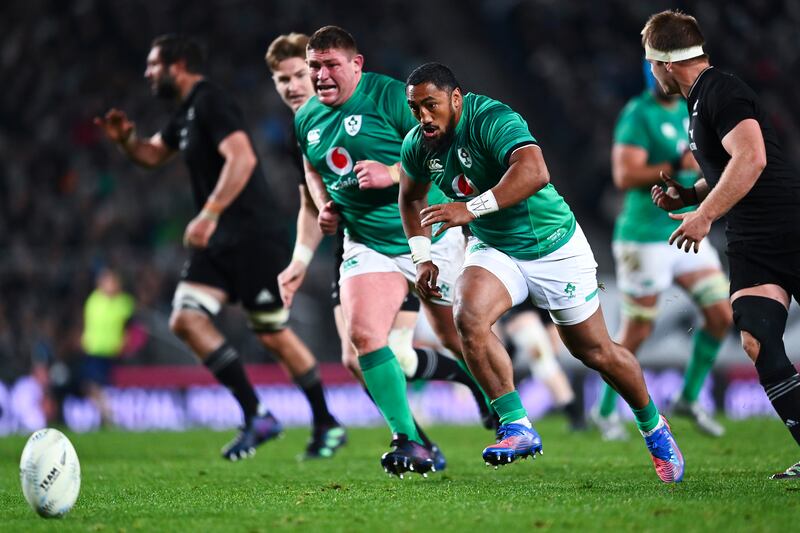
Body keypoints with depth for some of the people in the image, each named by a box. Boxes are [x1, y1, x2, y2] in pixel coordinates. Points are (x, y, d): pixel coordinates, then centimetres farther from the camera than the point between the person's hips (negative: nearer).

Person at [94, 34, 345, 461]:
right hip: (219, 243, 9)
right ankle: (255, 417, -4)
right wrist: (125, 140, 9)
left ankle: (328, 426, 12)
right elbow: (152, 155, 31)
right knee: (186, 319, -6)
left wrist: (209, 214, -33)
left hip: (253, 238, -9)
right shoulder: (186, 114, 17)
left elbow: (242, 158, -27)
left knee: (274, 336, -3)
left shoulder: (211, 104, -13)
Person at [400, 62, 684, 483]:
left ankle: (654, 429, 31)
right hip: (493, 250, 5)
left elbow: (534, 172, -46)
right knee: (468, 317, -26)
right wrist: (423, 257, 4)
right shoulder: (418, 145, -6)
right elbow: (411, 197, 15)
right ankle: (518, 428, -19)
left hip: (554, 248, -5)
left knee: (595, 353, 6)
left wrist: (472, 208, -53)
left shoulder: (492, 120, -28)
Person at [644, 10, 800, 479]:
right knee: (757, 342, -8)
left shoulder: (723, 92, -13)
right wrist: (688, 195, 15)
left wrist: (705, 214, -22)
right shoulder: (701, 101, 17)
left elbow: (752, 159, -25)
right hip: (751, 244, 8)